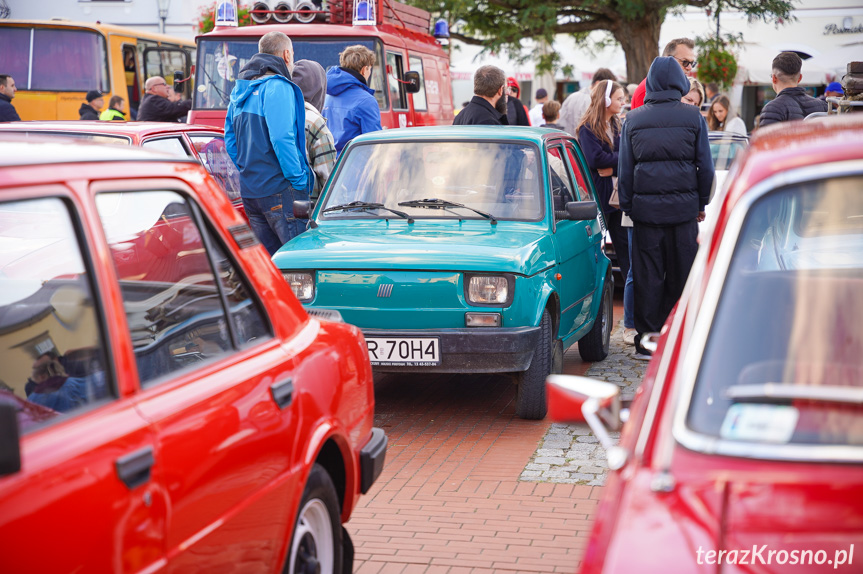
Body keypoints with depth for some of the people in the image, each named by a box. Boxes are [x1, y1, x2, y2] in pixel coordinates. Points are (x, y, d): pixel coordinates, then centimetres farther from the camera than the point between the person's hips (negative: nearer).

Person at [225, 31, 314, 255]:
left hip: (249, 189, 9)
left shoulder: (239, 90, 17)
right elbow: (282, 138, -19)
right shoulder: (277, 87, -10)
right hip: (279, 190, -9)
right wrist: (299, 180, -14)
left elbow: (230, 140, 19)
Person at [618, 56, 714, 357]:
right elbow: (705, 165, 4)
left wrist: (627, 206, 12)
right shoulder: (693, 117, 2)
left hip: (646, 208, 0)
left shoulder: (632, 119, 4)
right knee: (681, 276, 7)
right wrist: (702, 203, 14)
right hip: (683, 207, 0)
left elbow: (624, 169, 5)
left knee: (647, 277, 3)